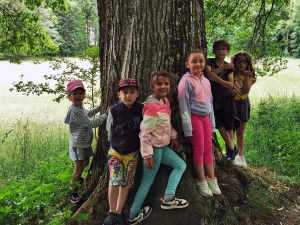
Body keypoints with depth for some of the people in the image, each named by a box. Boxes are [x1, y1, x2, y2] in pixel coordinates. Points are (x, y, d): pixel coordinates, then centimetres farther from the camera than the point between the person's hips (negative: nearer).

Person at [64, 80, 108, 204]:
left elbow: (87, 113, 26)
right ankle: (73, 192, 11)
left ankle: (77, 178, 50)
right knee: (78, 168, -2)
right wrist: (105, 115, -24)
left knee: (85, 163, 26)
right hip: (78, 144, -10)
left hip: (85, 143, 10)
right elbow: (90, 123, -29)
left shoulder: (80, 107, 3)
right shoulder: (75, 111, -28)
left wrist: (99, 108, 16)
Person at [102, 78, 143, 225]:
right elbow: (110, 130, 3)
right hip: (115, 151, -1)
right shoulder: (114, 111, -13)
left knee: (126, 183, 8)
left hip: (132, 153, 2)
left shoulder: (141, 110, -13)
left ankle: (118, 213, 22)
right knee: (115, 180, -14)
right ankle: (111, 212, 4)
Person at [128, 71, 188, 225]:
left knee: (181, 165, 15)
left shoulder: (166, 101, 3)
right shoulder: (152, 107, -25)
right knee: (148, 180, 1)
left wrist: (173, 136, 18)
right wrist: (147, 155, -24)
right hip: (153, 148, -9)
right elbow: (144, 133, -25)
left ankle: (168, 198, 13)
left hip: (163, 146, 9)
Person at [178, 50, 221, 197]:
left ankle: (211, 178, 24)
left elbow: (210, 102, 15)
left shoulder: (206, 81, 9)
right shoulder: (186, 81, -13)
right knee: (199, 149, 2)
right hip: (194, 117, -7)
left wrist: (212, 122, 14)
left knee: (208, 148, 12)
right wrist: (187, 126, -16)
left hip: (206, 117, 7)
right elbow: (183, 105, -15)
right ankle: (201, 181, 16)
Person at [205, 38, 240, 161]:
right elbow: (208, 74, -18)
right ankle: (232, 148, 6)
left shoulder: (229, 67, 5)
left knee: (228, 124, 0)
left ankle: (229, 150, 12)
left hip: (226, 97, 1)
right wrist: (222, 67, -26)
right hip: (213, 97, -1)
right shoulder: (209, 62, 2)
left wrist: (217, 79, -22)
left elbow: (230, 84, -7)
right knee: (219, 123, -5)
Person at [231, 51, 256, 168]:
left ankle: (241, 156, 21)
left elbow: (246, 91, -13)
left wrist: (246, 76, -18)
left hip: (243, 104, 2)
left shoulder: (250, 76, 2)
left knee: (240, 133, 11)